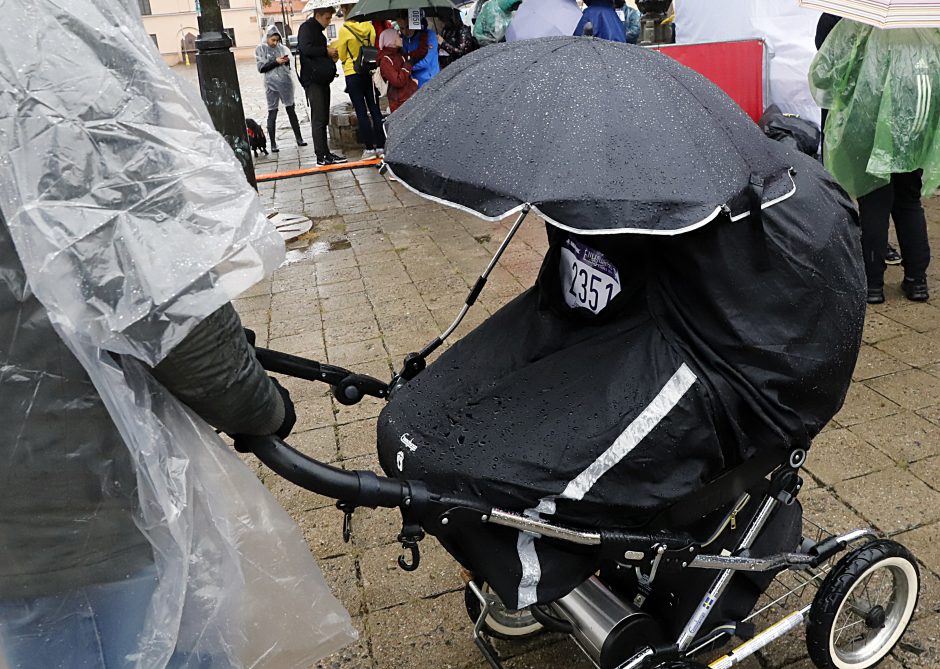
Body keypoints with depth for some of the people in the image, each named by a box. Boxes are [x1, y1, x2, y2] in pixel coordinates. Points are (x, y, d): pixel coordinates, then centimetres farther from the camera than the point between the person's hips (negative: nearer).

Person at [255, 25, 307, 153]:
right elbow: (261, 68, -4)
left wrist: (287, 61, -5)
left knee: (291, 110, 8)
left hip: (286, 83, 3)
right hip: (272, 85, -3)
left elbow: (289, 66, 18)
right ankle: (273, 144, 1)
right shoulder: (261, 49, 4)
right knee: (272, 113, -1)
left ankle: (299, 138, 14)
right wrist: (276, 62, -13)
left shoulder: (282, 48, 11)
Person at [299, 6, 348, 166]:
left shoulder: (318, 31, 23)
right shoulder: (307, 27, -6)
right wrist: (326, 51, -14)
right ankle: (321, 157, -13)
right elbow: (306, 48, -21)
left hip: (322, 79, 10)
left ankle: (326, 153, 13)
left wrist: (330, 58, 9)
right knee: (318, 119, -12)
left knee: (323, 119, 10)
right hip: (312, 80, -10)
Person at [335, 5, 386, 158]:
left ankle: (369, 148, 0)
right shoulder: (369, 26, -2)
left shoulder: (344, 30, -11)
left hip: (353, 74, -3)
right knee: (375, 109, 8)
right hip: (370, 72, 3)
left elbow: (342, 55, -2)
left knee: (361, 112, 1)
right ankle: (380, 146, 8)